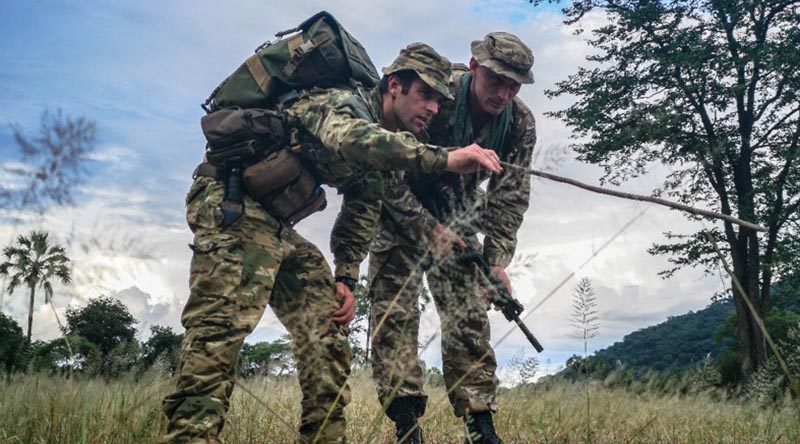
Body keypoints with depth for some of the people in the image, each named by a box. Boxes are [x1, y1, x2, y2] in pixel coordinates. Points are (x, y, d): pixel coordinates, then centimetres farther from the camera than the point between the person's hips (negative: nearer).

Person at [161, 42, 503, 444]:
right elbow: (350, 139, -41)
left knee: (326, 321, 4)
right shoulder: (342, 103, -16)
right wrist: (444, 158, -49)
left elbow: (360, 215, 18)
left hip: (273, 223, 10)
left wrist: (345, 279, 6)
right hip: (228, 198, -9)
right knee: (225, 319, -24)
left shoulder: (382, 143, 12)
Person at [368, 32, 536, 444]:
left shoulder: (520, 123, -14)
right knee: (394, 307, -14)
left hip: (455, 214, 4)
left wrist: (497, 260, -21)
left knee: (469, 314, -1)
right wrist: (427, 227, -27)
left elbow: (509, 197, -10)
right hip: (400, 208, -3)